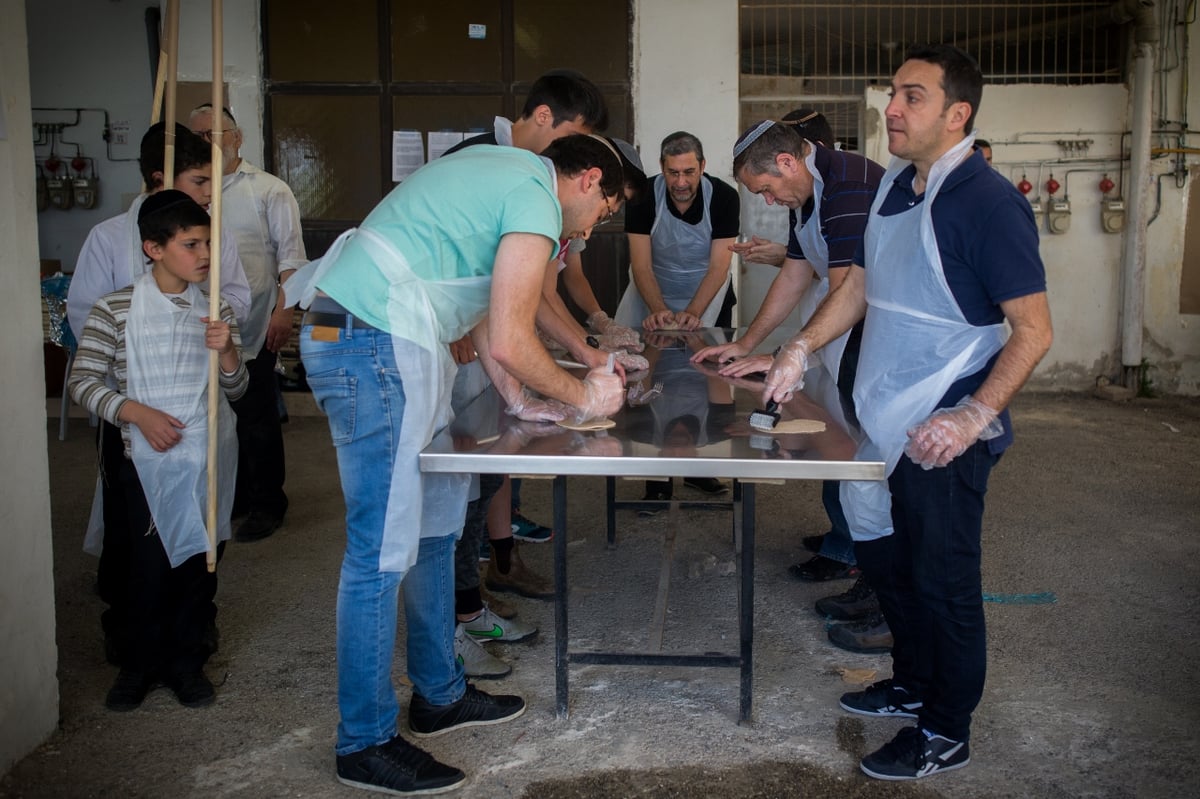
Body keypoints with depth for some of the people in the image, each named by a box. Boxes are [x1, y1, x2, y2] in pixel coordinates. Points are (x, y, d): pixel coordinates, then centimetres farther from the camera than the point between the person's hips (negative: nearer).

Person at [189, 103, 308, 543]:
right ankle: (232, 498, 25)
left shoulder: (269, 190, 2)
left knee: (257, 422, 1)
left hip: (251, 329, -5)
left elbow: (290, 255, -4)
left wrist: (283, 311, -14)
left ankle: (266, 505, 13)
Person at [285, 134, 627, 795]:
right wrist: (583, 395, 1)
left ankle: (439, 695, 28)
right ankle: (365, 744, 6)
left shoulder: (502, 173, 20)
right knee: (383, 549, -5)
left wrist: (521, 401, 16)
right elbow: (510, 342, -15)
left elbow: (482, 309, 22)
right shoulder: (537, 198, -11)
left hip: (384, 342, 11)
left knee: (435, 525, 16)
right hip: (373, 347, -11)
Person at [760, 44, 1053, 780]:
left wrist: (975, 417, -25)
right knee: (882, 553, 20)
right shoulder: (895, 189, 8)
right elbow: (859, 286, 18)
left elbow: (1034, 329, -17)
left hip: (944, 434, -8)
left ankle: (946, 733, 22)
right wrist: (800, 349, 7)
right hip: (887, 419, 8)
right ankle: (913, 684, 42)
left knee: (942, 580, 4)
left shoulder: (988, 203, -17)